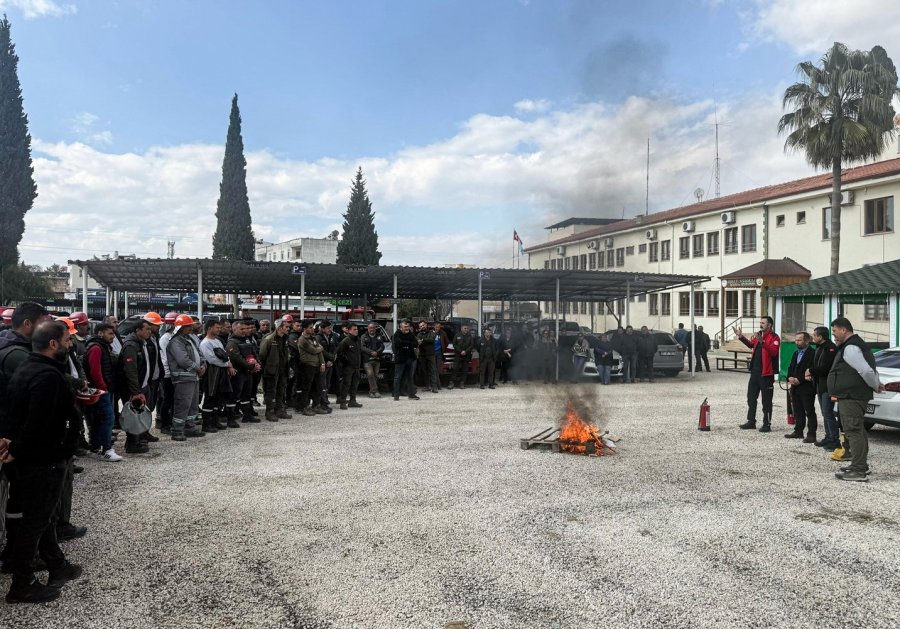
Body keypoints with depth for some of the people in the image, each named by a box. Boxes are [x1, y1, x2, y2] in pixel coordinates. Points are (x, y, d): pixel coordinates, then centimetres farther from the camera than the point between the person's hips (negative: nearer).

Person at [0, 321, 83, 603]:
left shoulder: (26, 369, 9)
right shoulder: (48, 376, -25)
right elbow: (38, 422, -30)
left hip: (26, 459, 10)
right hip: (42, 461, -10)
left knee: (40, 515, 20)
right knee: (34, 521, 3)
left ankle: (58, 566, 35)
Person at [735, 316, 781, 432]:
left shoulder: (774, 337, -11)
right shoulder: (759, 335, 13)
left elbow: (774, 351, -26)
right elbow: (751, 344, 30)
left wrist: (762, 342, -34)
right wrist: (741, 337, 20)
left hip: (766, 373, -8)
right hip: (755, 371, 8)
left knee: (766, 400, 0)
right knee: (751, 397, 14)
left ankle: (767, 424, 8)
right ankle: (751, 421, 24)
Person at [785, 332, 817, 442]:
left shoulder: (812, 353, -11)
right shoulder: (795, 354, 18)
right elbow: (790, 368, 17)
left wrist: (799, 380, -17)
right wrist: (790, 378, -2)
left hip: (807, 387, -8)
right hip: (795, 387, 8)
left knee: (809, 411, -3)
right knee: (797, 411, 13)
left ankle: (811, 434, -1)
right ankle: (798, 431, 22)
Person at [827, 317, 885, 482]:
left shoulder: (850, 348, -17)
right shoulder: (851, 346, 19)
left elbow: (866, 371, -23)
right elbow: (868, 370, 25)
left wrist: (875, 386, -8)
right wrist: (876, 384, 16)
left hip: (851, 397, -12)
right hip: (852, 396, 12)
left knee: (853, 431, -11)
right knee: (857, 431, 18)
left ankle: (858, 471, -11)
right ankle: (860, 465, 29)